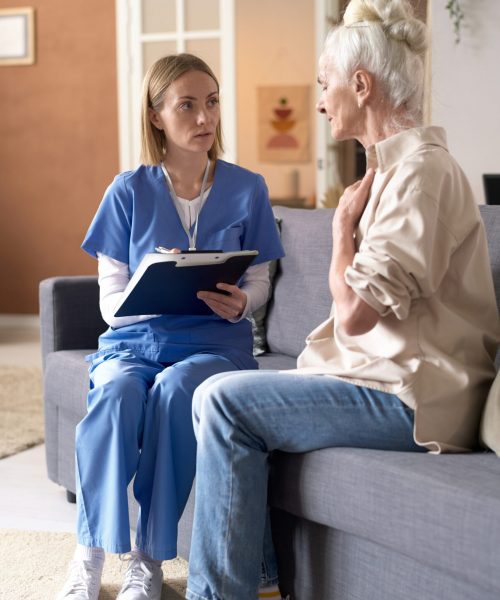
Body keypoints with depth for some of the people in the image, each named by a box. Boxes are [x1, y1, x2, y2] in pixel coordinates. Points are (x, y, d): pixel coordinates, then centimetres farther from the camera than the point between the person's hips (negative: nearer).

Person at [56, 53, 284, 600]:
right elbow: (111, 301, 1)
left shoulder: (246, 190, 5)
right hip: (134, 339, 0)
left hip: (214, 342, 0)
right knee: (117, 394, -34)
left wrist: (240, 303, -14)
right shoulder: (129, 192, 3)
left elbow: (259, 282, 10)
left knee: (173, 388, -35)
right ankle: (90, 555, -21)